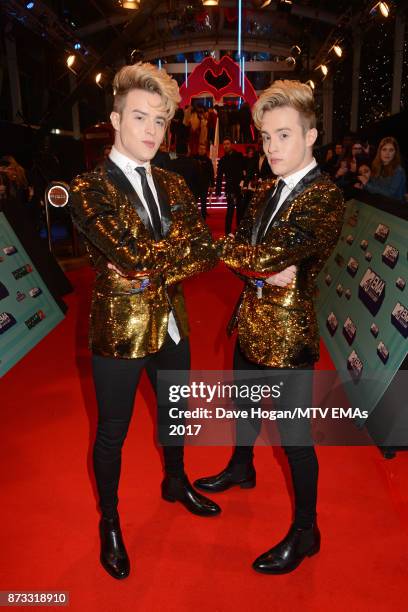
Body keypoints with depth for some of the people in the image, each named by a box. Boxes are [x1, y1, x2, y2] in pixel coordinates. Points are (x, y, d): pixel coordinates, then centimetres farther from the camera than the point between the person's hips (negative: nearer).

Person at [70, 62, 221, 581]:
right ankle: (109, 524, 39)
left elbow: (205, 253, -7)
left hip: (171, 325, 6)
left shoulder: (173, 186, 3)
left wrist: (152, 272, -21)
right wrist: (182, 240, -16)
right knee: (112, 434, 13)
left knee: (175, 413, 24)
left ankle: (176, 484, 54)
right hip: (119, 331, -5)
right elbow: (133, 254, -28)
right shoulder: (89, 189, -14)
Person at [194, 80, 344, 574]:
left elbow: (264, 258, -31)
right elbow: (242, 248, 1)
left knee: (294, 434, 6)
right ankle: (241, 468, 57)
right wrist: (264, 271, -18)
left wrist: (241, 256, -17)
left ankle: (305, 531, 29)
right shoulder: (268, 190, 7)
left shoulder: (325, 199, -20)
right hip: (251, 324, 8)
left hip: (288, 334, -8)